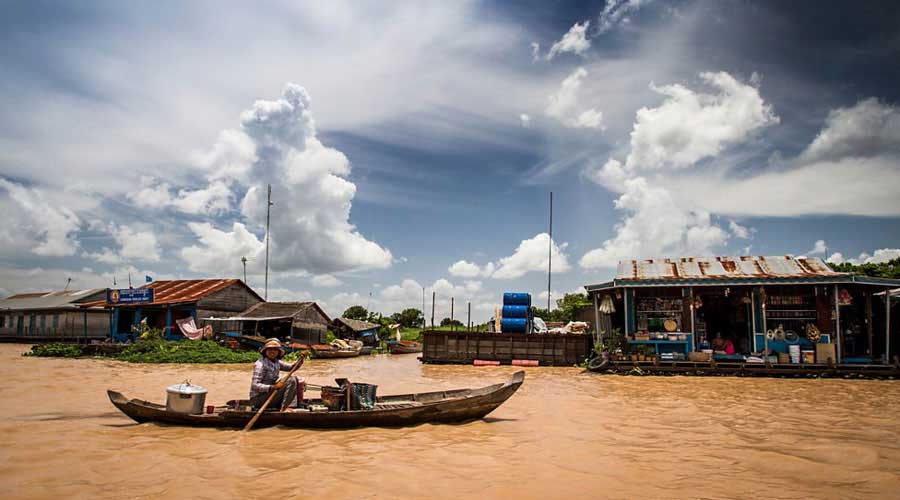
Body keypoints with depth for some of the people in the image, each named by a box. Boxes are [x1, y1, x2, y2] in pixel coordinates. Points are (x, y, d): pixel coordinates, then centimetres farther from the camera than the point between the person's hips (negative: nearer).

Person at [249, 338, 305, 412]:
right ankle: (284, 408, -20)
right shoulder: (260, 364, -16)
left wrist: (300, 360, -13)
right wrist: (273, 387, -35)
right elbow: (255, 385, -24)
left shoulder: (276, 362, 9)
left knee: (297, 381, 5)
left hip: (270, 393, 9)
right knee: (292, 380, -19)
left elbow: (292, 367, 6)